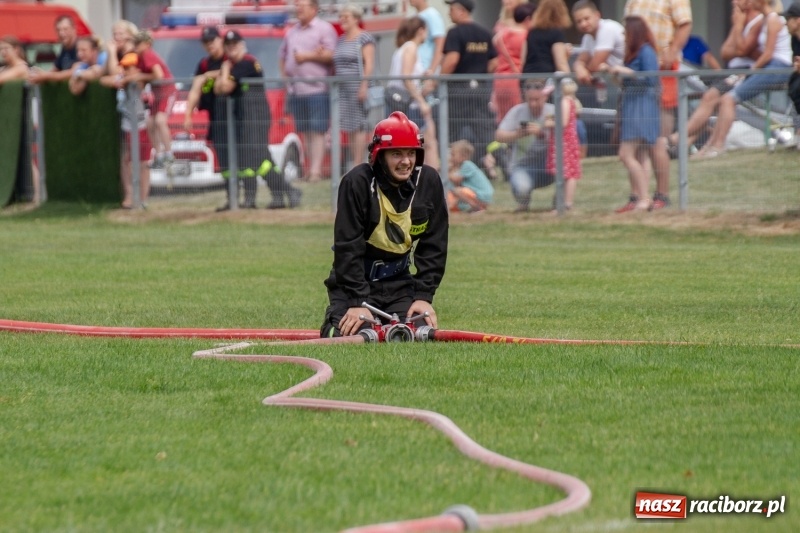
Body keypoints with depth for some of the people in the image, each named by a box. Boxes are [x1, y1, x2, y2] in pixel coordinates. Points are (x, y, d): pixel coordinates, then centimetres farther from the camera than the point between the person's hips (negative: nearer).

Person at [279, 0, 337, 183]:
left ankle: (316, 170, -13)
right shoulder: (292, 32, 19)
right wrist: (283, 73, 12)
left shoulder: (324, 29, 0)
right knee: (306, 132, 6)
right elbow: (282, 55, 28)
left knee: (317, 131, -9)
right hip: (295, 90, 6)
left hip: (316, 88, -6)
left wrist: (307, 56, -11)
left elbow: (331, 55, -9)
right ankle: (311, 168, 8)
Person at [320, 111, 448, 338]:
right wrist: (358, 302, -23)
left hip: (399, 281, 4)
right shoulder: (357, 182, -18)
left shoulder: (429, 181, -6)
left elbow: (433, 245, -1)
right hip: (356, 278, -4)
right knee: (353, 335, -24)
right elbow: (347, 247, -19)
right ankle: (332, 325, 15)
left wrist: (423, 295, -8)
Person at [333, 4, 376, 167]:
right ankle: (353, 162, 7)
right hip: (342, 89, 7)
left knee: (358, 126, -8)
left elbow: (369, 64, -12)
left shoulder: (364, 38, -5)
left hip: (357, 86, -7)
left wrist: (364, 85, -19)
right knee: (349, 128, 4)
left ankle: (358, 164, -9)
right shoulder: (341, 40, 18)